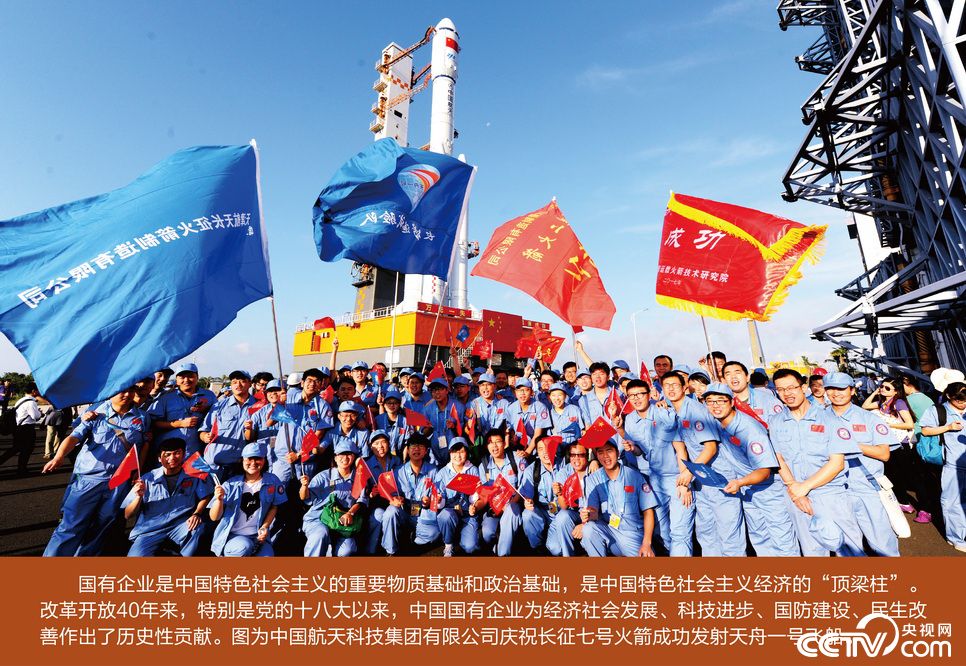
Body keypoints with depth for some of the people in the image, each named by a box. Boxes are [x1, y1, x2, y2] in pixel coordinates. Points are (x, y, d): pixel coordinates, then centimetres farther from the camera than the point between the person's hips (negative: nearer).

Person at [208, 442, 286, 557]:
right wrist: (219, 500, -24)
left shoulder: (272, 481, -6)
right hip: (231, 535, -1)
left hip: (258, 536, 1)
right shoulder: (231, 484, -9)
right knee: (244, 547, -31)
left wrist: (265, 527, -4)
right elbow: (214, 518, -7)